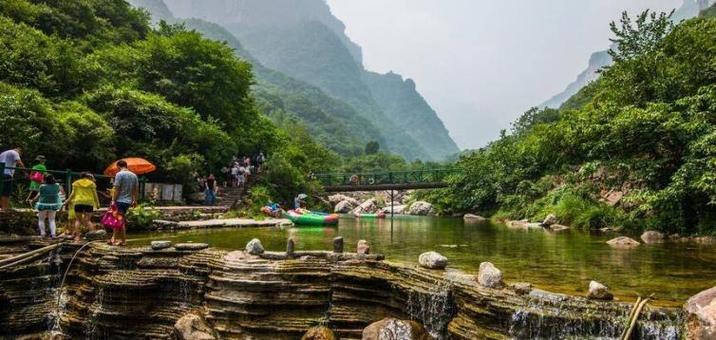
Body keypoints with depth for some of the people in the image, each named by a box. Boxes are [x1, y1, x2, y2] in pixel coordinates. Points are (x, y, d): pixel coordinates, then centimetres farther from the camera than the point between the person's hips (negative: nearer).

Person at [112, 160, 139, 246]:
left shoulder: (119, 174, -10)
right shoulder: (134, 175, 10)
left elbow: (117, 189, -14)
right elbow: (136, 189, 12)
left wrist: (113, 200, -10)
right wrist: (135, 200, 18)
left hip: (120, 200, -7)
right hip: (128, 201, 7)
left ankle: (123, 241, -4)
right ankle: (113, 238, 17)